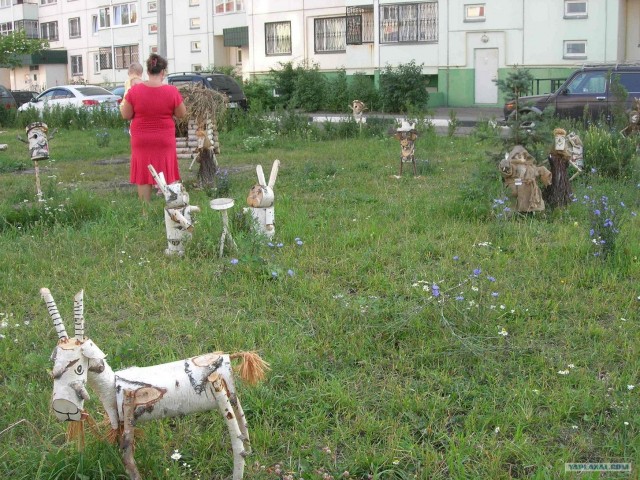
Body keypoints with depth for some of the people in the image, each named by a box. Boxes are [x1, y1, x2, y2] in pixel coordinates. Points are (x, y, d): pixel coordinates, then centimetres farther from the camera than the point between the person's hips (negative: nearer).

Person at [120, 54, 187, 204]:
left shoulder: (134, 90, -10)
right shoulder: (172, 91, -12)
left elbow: (126, 115, -4)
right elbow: (181, 114, -2)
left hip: (141, 141, 1)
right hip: (165, 141, 0)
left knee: (143, 177, 8)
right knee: (167, 175, 11)